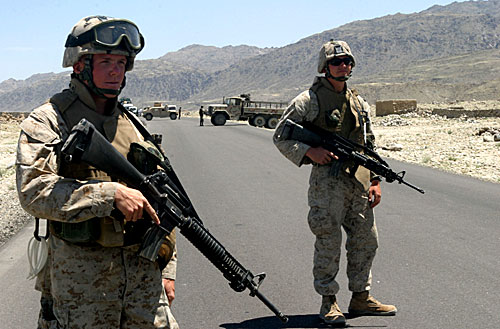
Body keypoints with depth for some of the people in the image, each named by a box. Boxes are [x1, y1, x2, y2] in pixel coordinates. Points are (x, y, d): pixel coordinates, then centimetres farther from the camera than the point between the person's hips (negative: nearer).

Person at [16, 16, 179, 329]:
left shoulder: (133, 125, 13)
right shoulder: (47, 121, -5)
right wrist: (112, 194, -27)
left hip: (144, 272, 5)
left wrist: (167, 269, 13)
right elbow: (33, 190, -21)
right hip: (80, 279, -5)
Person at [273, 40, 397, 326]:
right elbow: (280, 136, -3)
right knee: (329, 240, -4)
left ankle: (361, 297, 23)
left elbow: (371, 146, 19)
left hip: (359, 181, 6)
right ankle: (328, 302, 8)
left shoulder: (360, 103, 14)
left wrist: (376, 181, 12)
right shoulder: (310, 100, -4)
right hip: (328, 180, -6)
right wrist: (309, 152, -17)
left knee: (366, 239, 10)